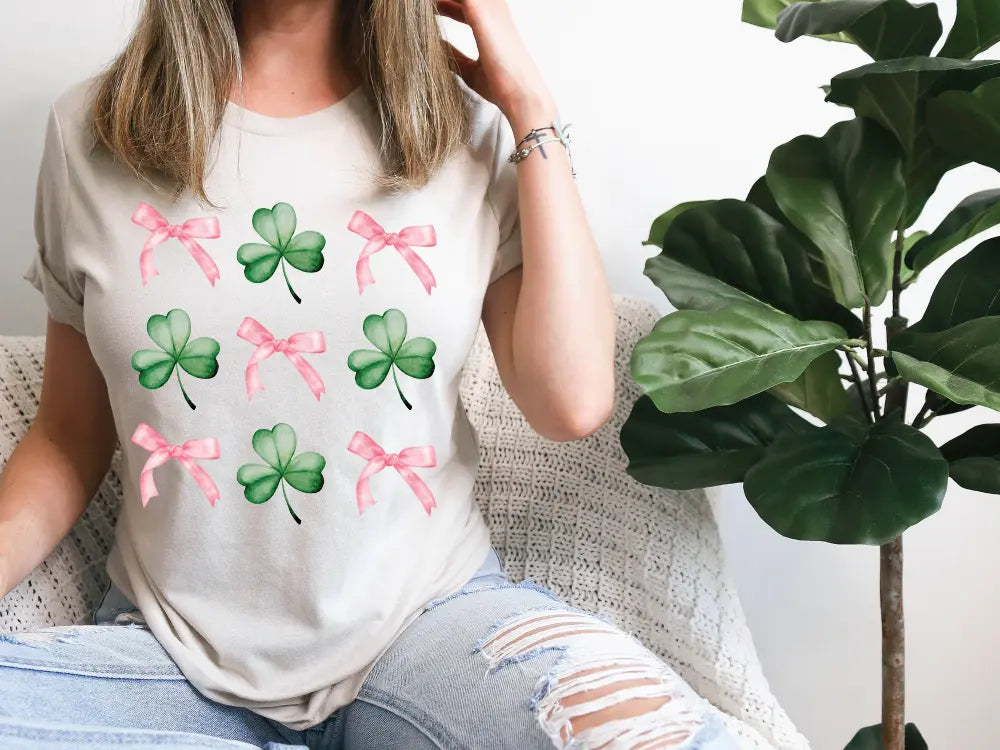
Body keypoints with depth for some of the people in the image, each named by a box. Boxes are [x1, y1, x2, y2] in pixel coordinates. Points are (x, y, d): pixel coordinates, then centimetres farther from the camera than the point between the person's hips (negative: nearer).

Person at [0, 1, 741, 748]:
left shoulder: (471, 130, -1)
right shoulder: (93, 131, 1)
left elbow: (573, 403, -14)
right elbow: (70, 435, 7)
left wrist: (531, 108, -10)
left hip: (425, 617, -1)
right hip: (178, 648, 2)